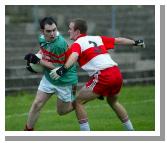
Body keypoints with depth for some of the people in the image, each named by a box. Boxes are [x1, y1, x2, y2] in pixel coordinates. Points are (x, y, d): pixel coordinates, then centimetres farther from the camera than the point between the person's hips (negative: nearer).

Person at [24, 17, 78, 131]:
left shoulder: (60, 44, -30)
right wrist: (34, 57, -2)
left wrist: (38, 61, -24)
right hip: (48, 78, 6)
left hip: (64, 81, -6)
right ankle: (28, 131, 13)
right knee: (37, 104, -1)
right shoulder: (42, 38, -8)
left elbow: (58, 67, -24)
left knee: (62, 111, 9)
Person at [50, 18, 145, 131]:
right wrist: (135, 42, 42)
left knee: (78, 102, 5)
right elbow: (118, 40, 27)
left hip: (102, 77, -7)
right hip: (117, 74, 7)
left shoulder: (77, 44, 0)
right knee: (113, 101, 33)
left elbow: (74, 56, -22)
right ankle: (131, 131, 35)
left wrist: (63, 69, -37)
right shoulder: (98, 38, 19)